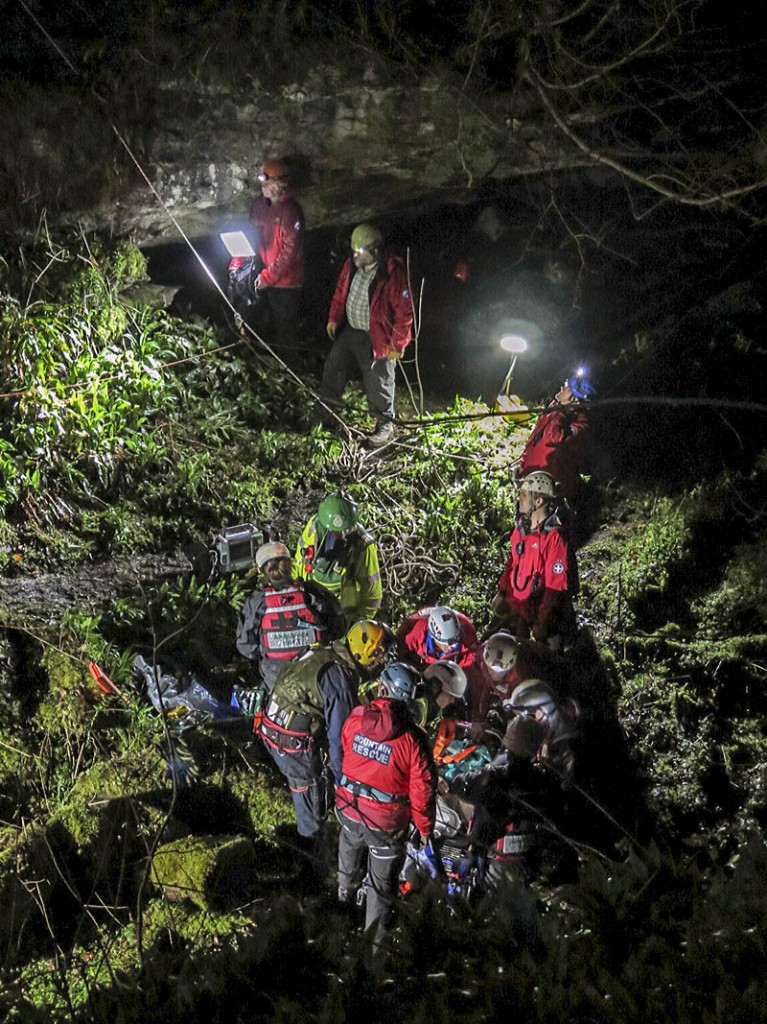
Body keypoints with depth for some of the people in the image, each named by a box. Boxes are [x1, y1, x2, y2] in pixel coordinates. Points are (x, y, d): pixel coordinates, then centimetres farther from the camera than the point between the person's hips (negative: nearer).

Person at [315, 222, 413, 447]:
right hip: (349, 331, 7)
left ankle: (385, 426, 28)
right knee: (333, 369, 20)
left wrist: (397, 345, -18)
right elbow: (340, 292, 14)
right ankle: (323, 414, 41)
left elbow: (405, 312, -21)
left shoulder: (393, 273, -26)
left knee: (377, 385, 6)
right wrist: (333, 318, 13)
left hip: (377, 341, -7)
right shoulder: (352, 264, -4)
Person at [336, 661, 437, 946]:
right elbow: (422, 788, -17)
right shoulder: (412, 738, -23)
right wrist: (425, 829, -2)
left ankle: (345, 896, 59)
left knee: (351, 855, 32)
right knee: (381, 882, 17)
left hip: (349, 807, 3)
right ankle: (376, 939, 32)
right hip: (386, 821, -3)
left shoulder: (356, 717, -15)